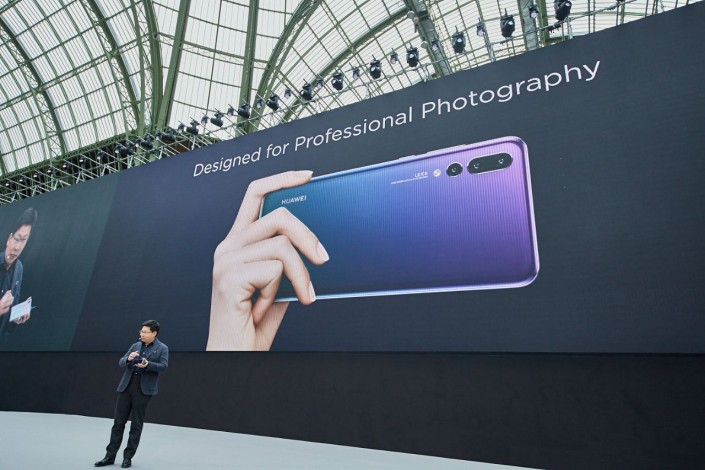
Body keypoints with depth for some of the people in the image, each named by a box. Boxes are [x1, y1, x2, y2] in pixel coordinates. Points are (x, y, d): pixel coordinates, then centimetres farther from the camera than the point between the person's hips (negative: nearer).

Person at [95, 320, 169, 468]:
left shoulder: (162, 348, 0)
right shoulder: (135, 346, 14)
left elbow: (163, 366, -10)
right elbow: (121, 362, 8)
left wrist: (147, 364, -25)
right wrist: (128, 359, -14)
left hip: (144, 389, -4)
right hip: (126, 386, 4)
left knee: (136, 424, 4)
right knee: (118, 422, 8)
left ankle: (128, 457, 17)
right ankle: (110, 456, 20)